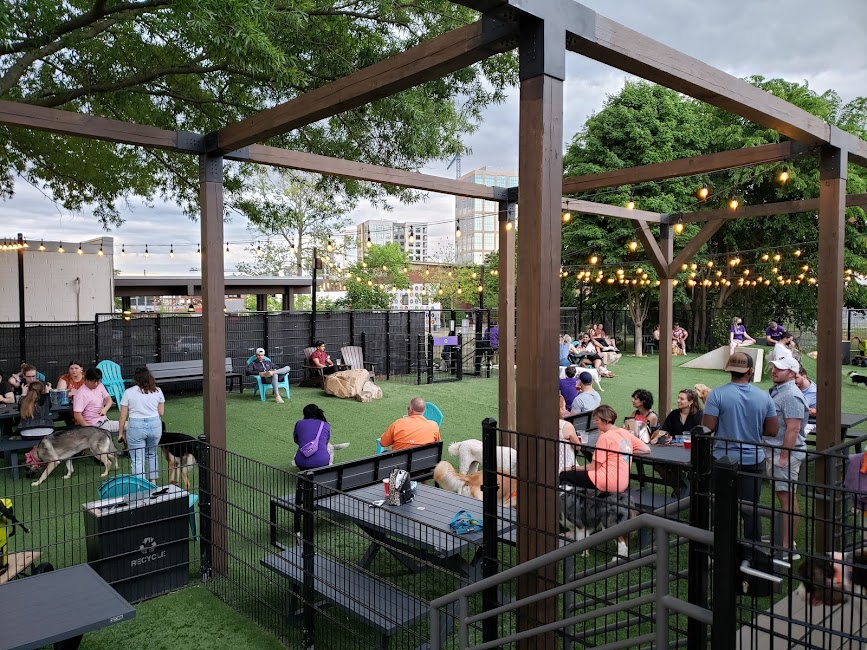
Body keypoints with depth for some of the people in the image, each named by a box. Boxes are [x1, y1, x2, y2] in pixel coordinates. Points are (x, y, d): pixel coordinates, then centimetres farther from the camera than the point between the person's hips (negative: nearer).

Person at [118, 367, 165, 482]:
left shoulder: (128, 392, -2)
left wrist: (120, 433, 8)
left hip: (136, 426, -3)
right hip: (155, 425, 3)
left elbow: (123, 416, -2)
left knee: (138, 460, 2)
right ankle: (153, 482, 27)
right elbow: (161, 413, 8)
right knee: (152, 455, 22)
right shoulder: (157, 391, 5)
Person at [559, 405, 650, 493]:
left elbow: (593, 466, -9)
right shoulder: (626, 433, 10)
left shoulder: (605, 437, -10)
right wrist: (626, 452, 15)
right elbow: (647, 449, 13)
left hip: (608, 483, -9)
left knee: (564, 475, -6)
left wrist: (573, 468, 4)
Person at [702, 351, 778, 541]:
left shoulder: (717, 394, -13)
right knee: (751, 509, 11)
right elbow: (772, 431, 2)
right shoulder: (764, 397, -3)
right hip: (754, 460, 2)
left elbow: (707, 427, -15)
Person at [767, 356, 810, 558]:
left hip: (786, 453, -10)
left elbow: (793, 429, -23)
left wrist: (784, 457, -23)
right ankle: (785, 539, 25)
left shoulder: (791, 396, -17)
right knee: (783, 496, 15)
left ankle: (788, 548, -2)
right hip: (775, 450, 10)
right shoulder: (776, 390, 14)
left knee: (787, 498, -6)